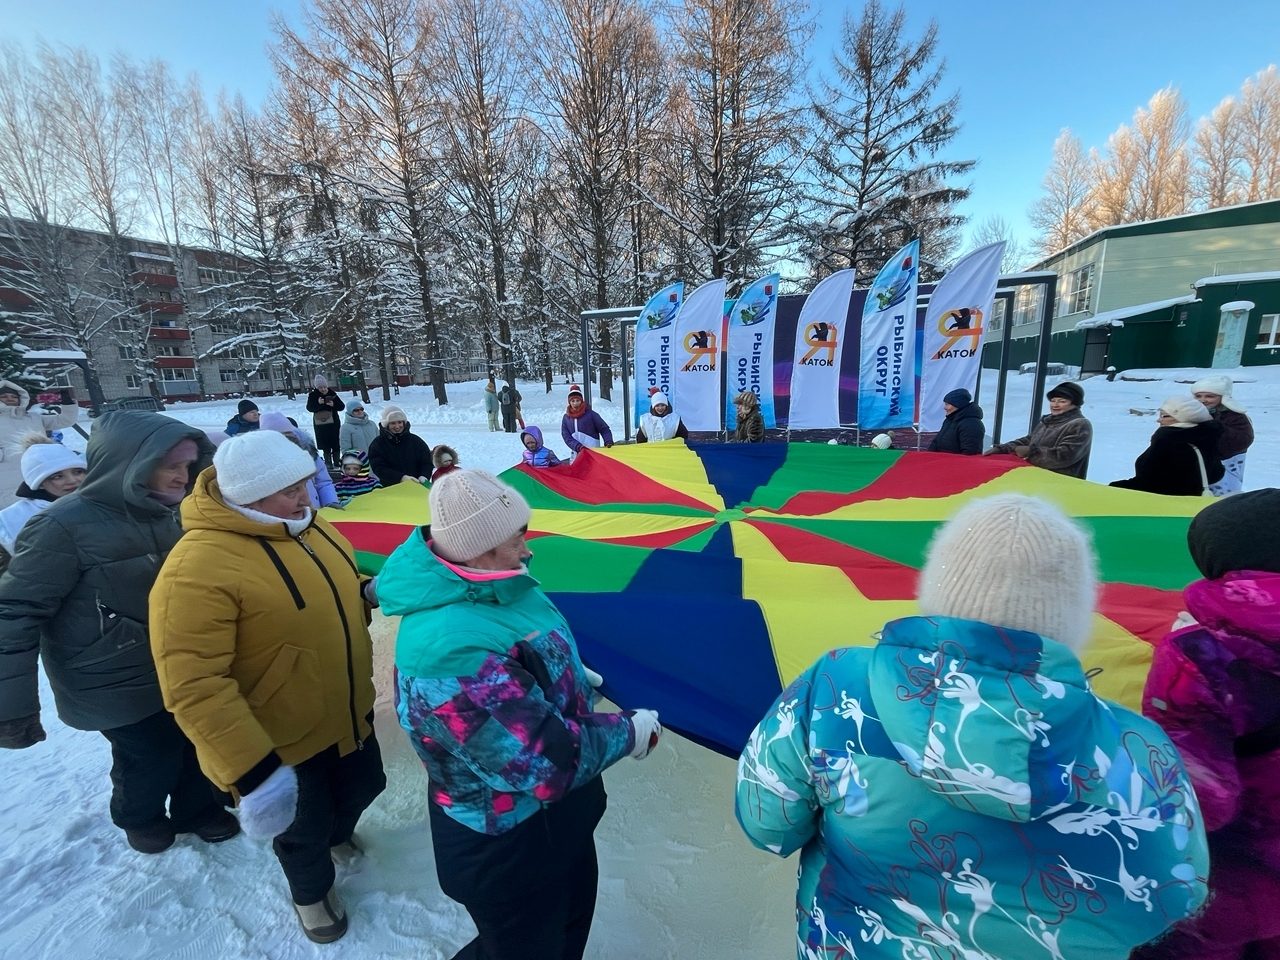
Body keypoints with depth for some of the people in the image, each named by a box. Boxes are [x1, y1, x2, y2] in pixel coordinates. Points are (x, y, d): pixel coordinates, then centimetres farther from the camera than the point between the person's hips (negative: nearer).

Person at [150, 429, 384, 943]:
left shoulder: (308, 526, -5)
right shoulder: (196, 569, -30)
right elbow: (194, 688, -29)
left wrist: (370, 593, -9)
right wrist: (254, 771, -30)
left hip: (349, 715, 7)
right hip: (283, 745, -6)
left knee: (362, 789, 29)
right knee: (304, 830, 22)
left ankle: (337, 834, 63)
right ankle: (312, 892, 54)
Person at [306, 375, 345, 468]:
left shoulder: (332, 394, 0)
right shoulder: (313, 395, 0)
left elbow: (342, 406, -1)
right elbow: (309, 408, -6)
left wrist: (333, 404, -20)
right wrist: (318, 403, -22)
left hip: (333, 423, 0)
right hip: (320, 424, 0)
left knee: (335, 444, 2)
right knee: (325, 444, 2)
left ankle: (337, 462, 10)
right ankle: (328, 462, 10)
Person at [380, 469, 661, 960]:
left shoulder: (472, 584, -11)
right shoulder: (453, 650, -41)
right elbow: (548, 763, -35)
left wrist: (570, 674, 3)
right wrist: (628, 731, -21)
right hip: (508, 845, -8)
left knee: (572, 908, 32)